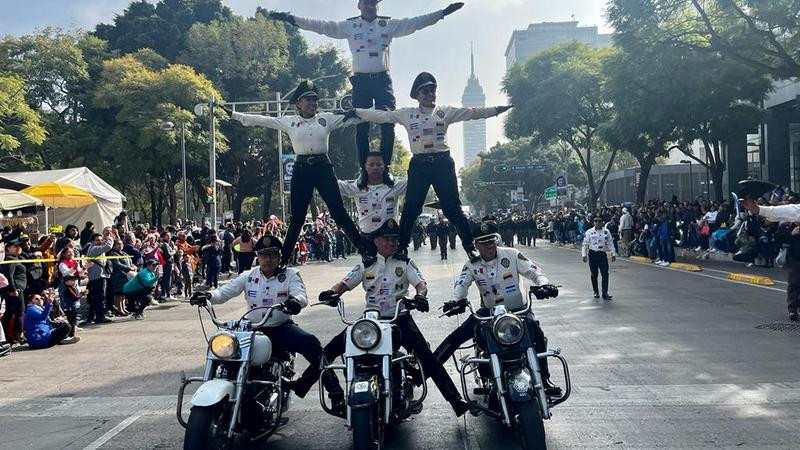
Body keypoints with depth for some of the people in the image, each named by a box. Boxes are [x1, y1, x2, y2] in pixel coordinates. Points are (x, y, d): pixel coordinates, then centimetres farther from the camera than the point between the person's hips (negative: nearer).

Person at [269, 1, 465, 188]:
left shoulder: (389, 24, 11)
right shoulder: (349, 26, 8)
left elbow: (416, 23, 6)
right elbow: (322, 26, 1)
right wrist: (292, 19, -7)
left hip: (383, 79, 1)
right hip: (361, 80, 0)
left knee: (388, 124, -9)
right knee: (362, 127, -2)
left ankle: (385, 168, 0)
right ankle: (365, 170, 5)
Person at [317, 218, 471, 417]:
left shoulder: (404, 263, 3)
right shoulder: (366, 265, 7)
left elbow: (421, 282, -8)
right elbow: (345, 283, 2)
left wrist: (420, 296, -32)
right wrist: (332, 292, -21)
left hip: (400, 318, -2)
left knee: (427, 356, -17)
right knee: (330, 350, -4)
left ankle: (456, 400, -13)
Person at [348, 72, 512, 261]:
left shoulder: (445, 112, 7)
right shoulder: (406, 114, 8)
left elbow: (472, 112, 2)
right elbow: (381, 115, 7)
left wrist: (497, 109, -5)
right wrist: (356, 112, 2)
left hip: (443, 163, 0)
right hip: (419, 165, 1)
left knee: (453, 207, 0)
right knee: (411, 208, 1)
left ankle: (470, 246, 7)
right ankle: (402, 248, 10)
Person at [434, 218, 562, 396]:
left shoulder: (511, 255, -7)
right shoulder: (472, 264, -3)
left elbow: (534, 271, -7)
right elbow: (462, 283, -17)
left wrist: (544, 284, -29)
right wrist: (454, 300, -39)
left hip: (518, 309, -1)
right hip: (489, 311, 1)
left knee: (538, 335, -26)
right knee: (457, 336, -11)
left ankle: (544, 378, -11)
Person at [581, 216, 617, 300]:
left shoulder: (606, 232, 5)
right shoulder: (589, 232, 0)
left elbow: (610, 244, 9)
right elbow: (585, 244, 0)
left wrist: (613, 254, 5)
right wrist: (584, 254, -8)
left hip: (602, 254, 1)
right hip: (592, 254, -1)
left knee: (605, 274, -7)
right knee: (594, 274, 8)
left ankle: (605, 293, -5)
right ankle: (596, 292, 22)